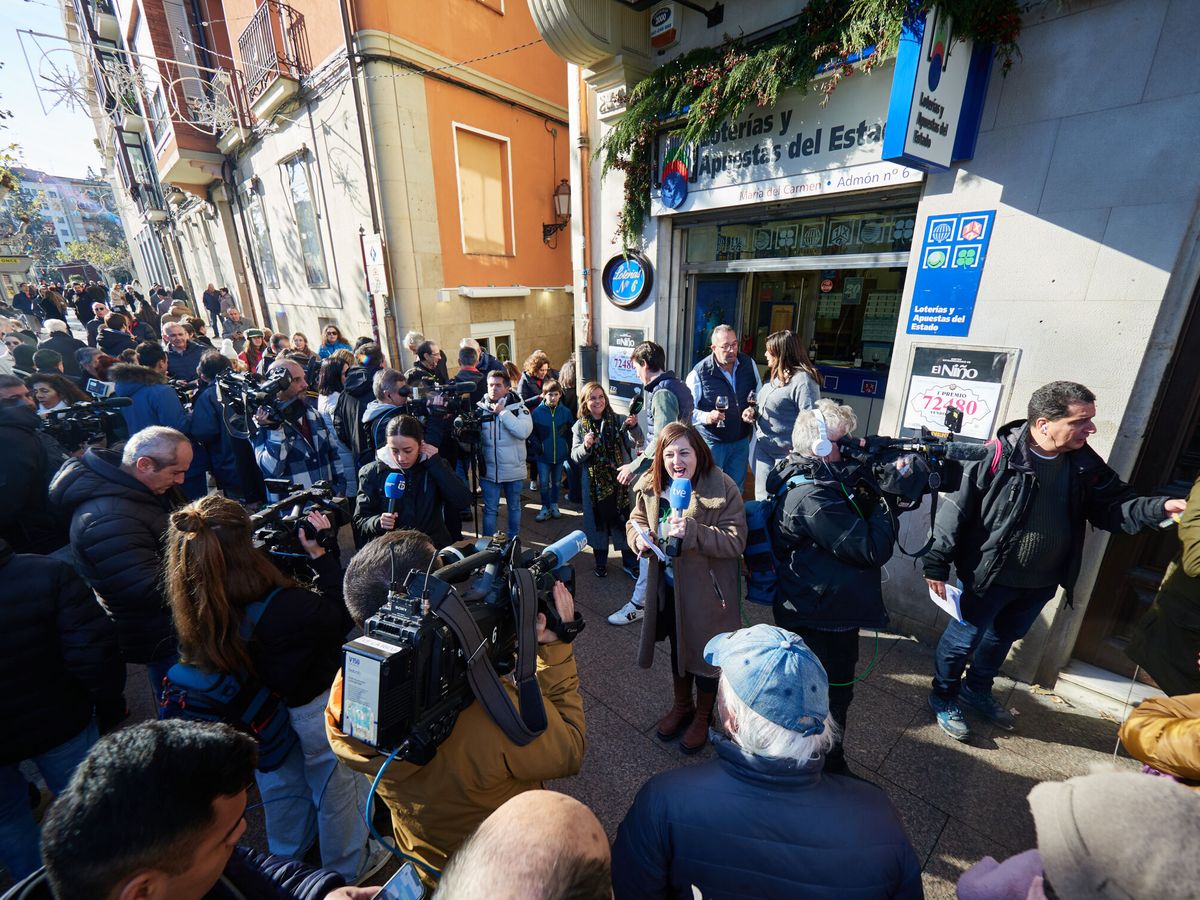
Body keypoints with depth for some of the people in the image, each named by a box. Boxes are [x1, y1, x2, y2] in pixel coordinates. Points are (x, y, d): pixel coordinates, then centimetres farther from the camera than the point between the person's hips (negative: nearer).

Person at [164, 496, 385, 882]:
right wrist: (320, 554, -21)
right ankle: (348, 869, 47)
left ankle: (288, 858, 59)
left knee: (281, 782, 32)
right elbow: (342, 615, -21)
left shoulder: (196, 609, -23)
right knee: (336, 784, 22)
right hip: (315, 708, -5)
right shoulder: (287, 608, -40)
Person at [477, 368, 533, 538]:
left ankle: (513, 539, 34)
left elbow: (524, 432, -23)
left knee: (514, 507, 16)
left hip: (513, 469, 0)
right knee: (490, 509, 10)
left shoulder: (518, 407, -6)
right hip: (489, 469, 1)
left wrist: (503, 412, -18)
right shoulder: (480, 408, -1)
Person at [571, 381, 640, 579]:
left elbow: (635, 441, -12)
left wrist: (633, 427, -33)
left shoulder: (617, 421, -1)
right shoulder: (580, 426, 1)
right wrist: (585, 446, -23)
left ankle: (630, 563, 21)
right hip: (594, 483, 0)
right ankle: (601, 562, 29)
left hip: (619, 479, 0)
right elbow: (575, 457, -3)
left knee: (624, 519, 5)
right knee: (599, 519, 11)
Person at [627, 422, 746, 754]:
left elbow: (736, 540, -24)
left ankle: (703, 716, 45)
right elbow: (635, 521, 6)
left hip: (707, 589, -4)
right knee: (678, 647, 25)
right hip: (668, 587, 5)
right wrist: (639, 537, -17)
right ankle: (682, 705, 53)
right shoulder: (650, 486, -6)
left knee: (705, 653, 16)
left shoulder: (722, 488, -22)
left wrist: (692, 531, -37)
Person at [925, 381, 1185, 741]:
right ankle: (944, 698, 32)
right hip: (988, 577, -7)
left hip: (1041, 583, 7)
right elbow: (955, 509, -20)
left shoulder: (1085, 463, -2)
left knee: (1002, 639, 25)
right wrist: (937, 563, -19)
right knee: (963, 639, 9)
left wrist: (1161, 508, -13)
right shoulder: (998, 456, -23)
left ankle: (977, 690, 48)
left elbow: (1113, 506, 8)